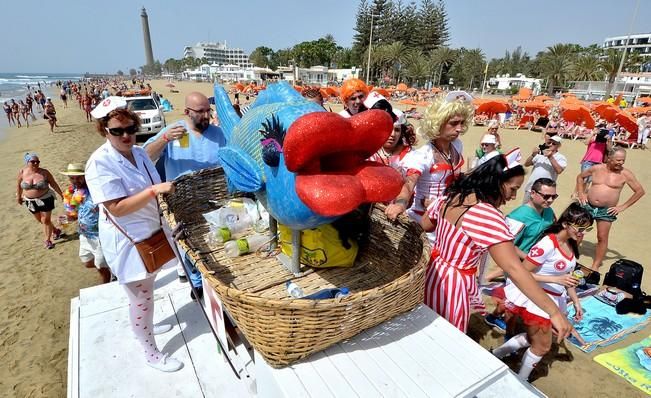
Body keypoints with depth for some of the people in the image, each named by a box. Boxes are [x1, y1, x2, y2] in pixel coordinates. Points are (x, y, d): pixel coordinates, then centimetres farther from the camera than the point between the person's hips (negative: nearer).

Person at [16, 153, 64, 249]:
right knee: (40, 220, 16)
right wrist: (19, 196, 16)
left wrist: (61, 194, -4)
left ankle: (47, 240, 14)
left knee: (46, 220, 1)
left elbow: (54, 184, -6)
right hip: (31, 201, 4)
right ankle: (55, 231, 37)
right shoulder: (22, 172, -8)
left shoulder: (44, 172, -14)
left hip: (45, 199, -3)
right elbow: (19, 184, 8)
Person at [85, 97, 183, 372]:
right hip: (127, 241, -8)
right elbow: (117, 208, -28)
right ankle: (151, 354, 24)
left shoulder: (138, 152, 2)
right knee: (141, 297, 5)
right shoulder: (100, 163, -22)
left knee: (146, 290, 26)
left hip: (149, 232, 8)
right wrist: (155, 190, -34)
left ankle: (144, 326, 50)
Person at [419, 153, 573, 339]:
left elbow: (424, 225, 12)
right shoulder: (489, 216, -28)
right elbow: (514, 269, -31)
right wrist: (554, 312, -26)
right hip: (453, 283, -7)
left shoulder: (450, 196, -4)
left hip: (432, 272, 7)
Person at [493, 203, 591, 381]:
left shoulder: (572, 245, 2)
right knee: (542, 346, 7)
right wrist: (556, 279, -28)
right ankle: (520, 382, 30)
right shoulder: (548, 244, -25)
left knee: (534, 337, 22)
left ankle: (497, 353, 36)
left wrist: (576, 302, 12)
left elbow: (567, 277, 13)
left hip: (554, 300, 8)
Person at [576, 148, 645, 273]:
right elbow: (580, 177, 16)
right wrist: (581, 194, 4)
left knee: (602, 238, 1)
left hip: (606, 211, -1)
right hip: (588, 206, 2)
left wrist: (623, 206, -5)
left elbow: (640, 191, 0)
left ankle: (595, 266, 12)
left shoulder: (625, 174, -4)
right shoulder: (597, 168, 0)